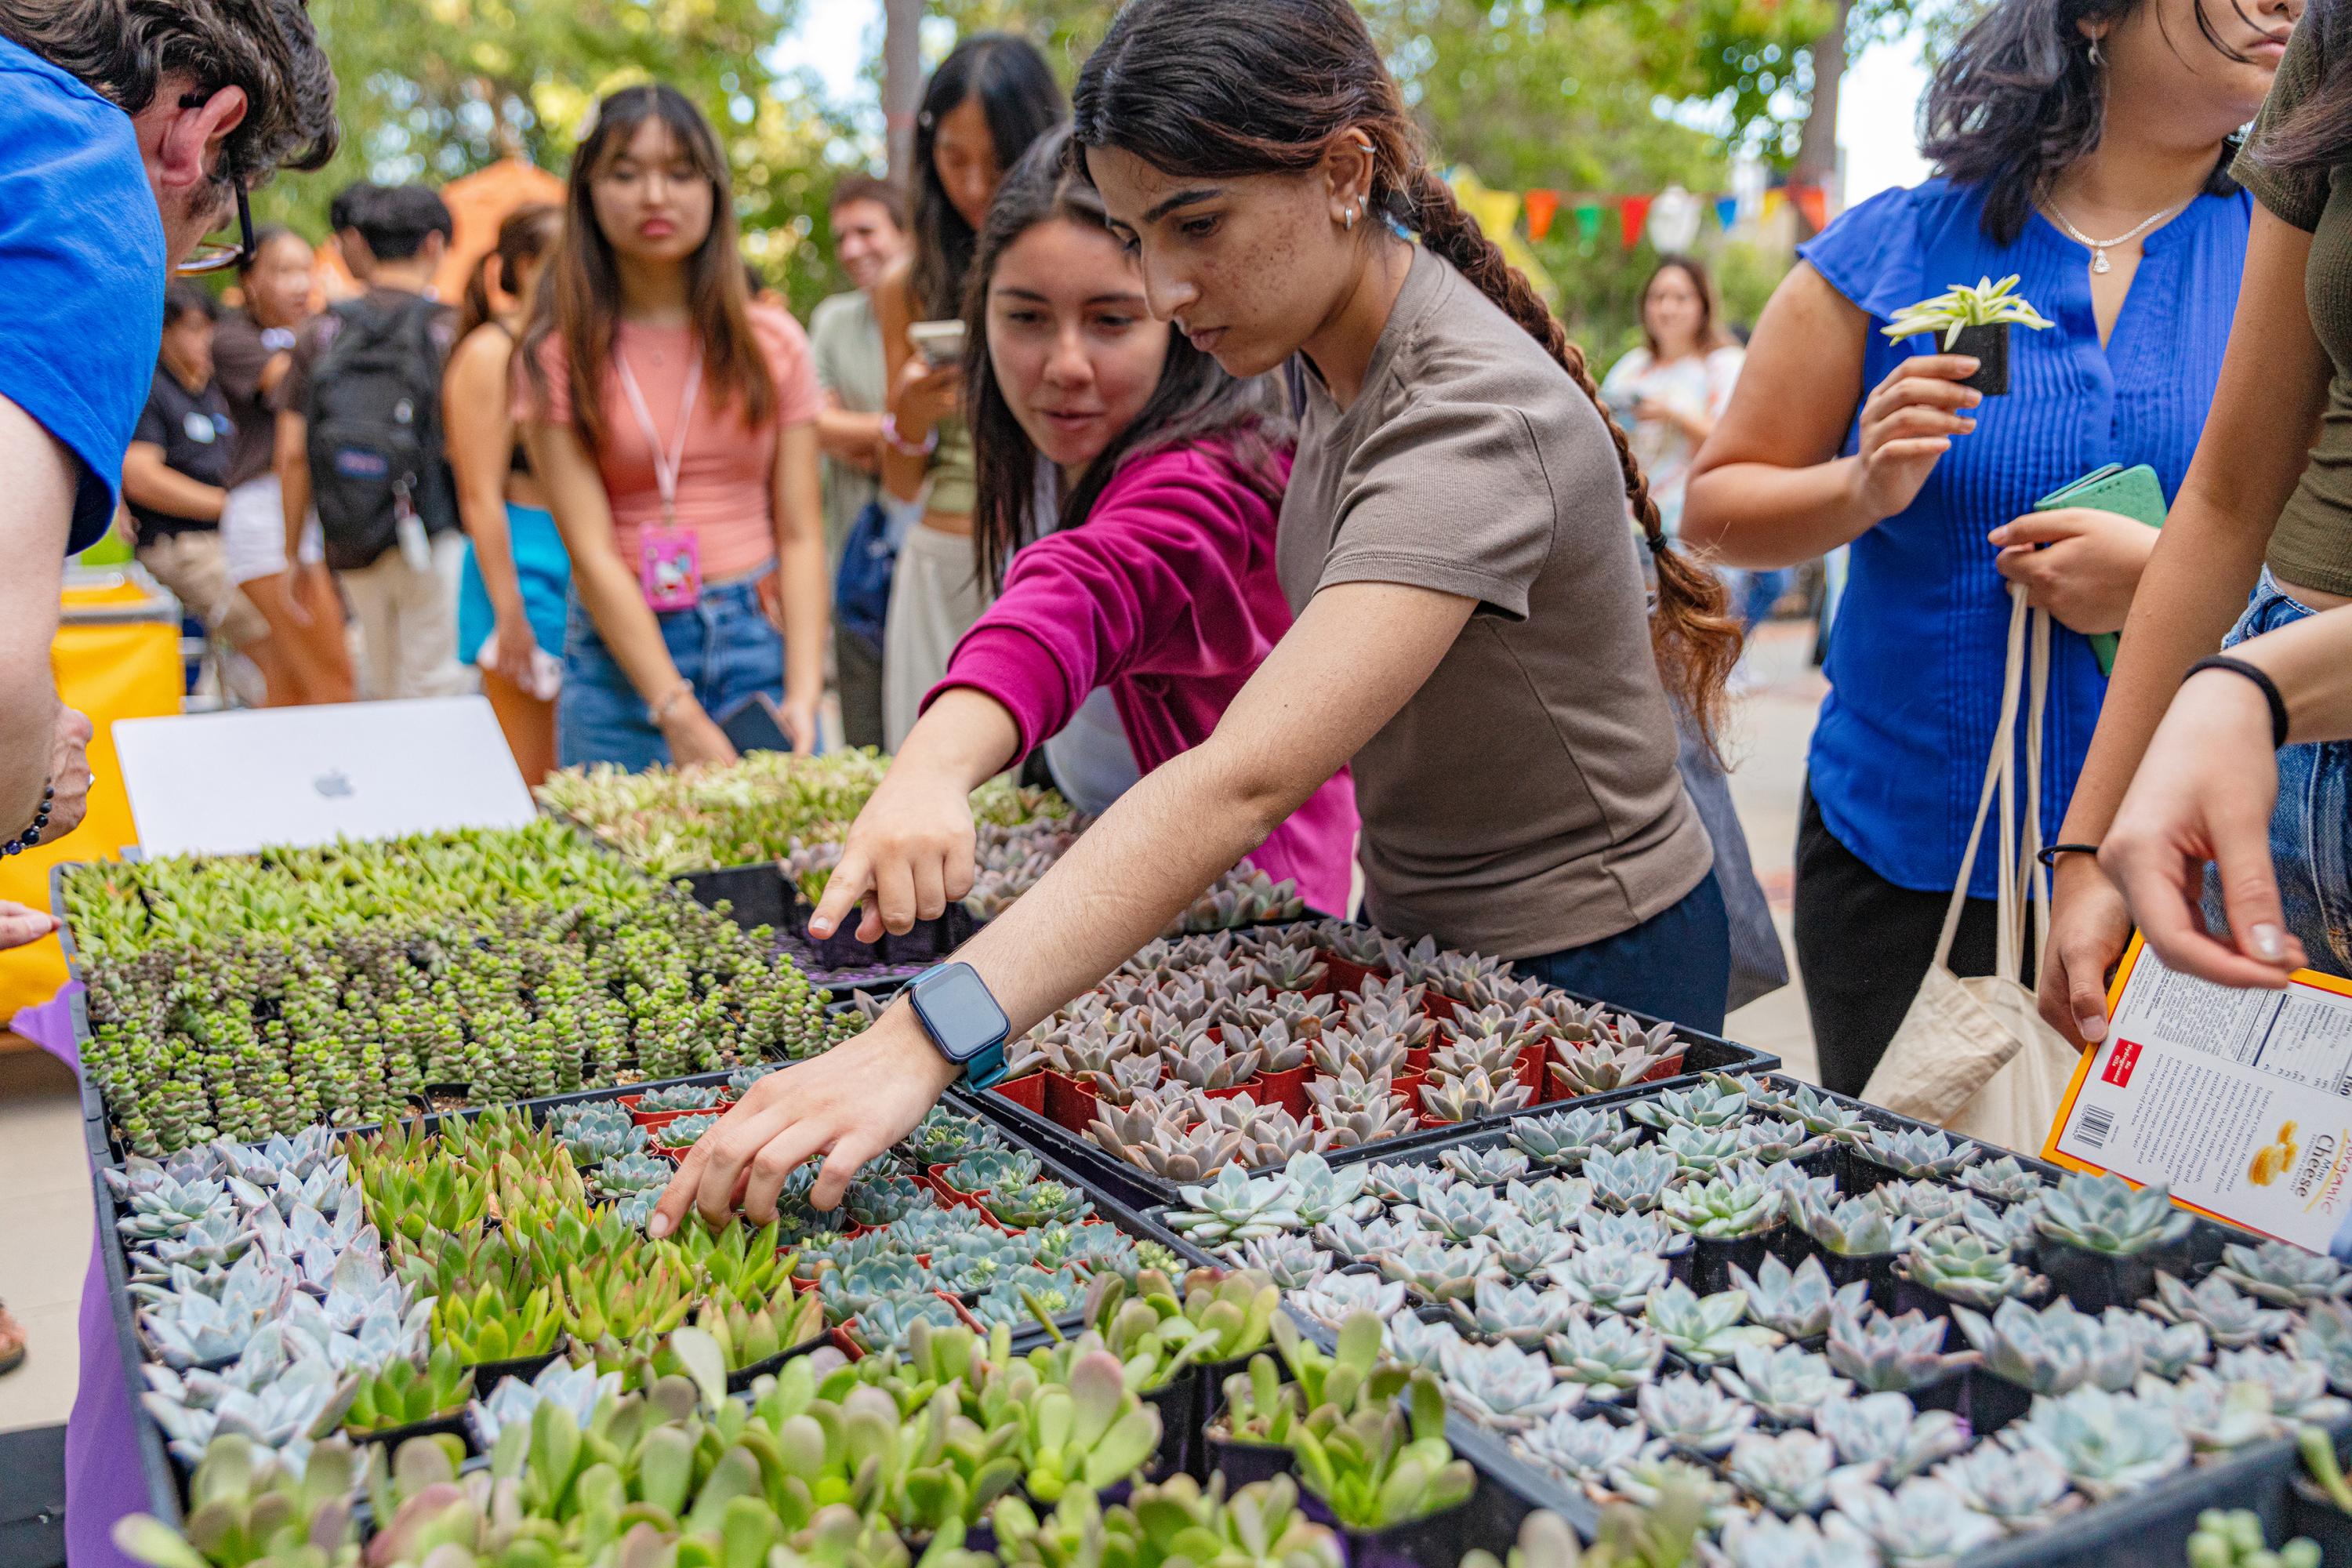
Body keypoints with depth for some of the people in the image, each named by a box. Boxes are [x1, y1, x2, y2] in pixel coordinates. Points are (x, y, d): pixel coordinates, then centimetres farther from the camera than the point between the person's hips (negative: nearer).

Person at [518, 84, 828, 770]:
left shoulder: (771, 343, 5)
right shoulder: (559, 355, 0)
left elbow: (800, 534, 1)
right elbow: (590, 551, -8)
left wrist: (804, 694, -13)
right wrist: (678, 714, -18)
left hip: (759, 638, 2)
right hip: (622, 653, -1)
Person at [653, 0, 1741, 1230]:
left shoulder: (1475, 420, -30)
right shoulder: (1323, 363, -2)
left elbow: (1241, 783, -43)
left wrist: (917, 1047, -50)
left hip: (1587, 972, -8)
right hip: (1417, 924, 8)